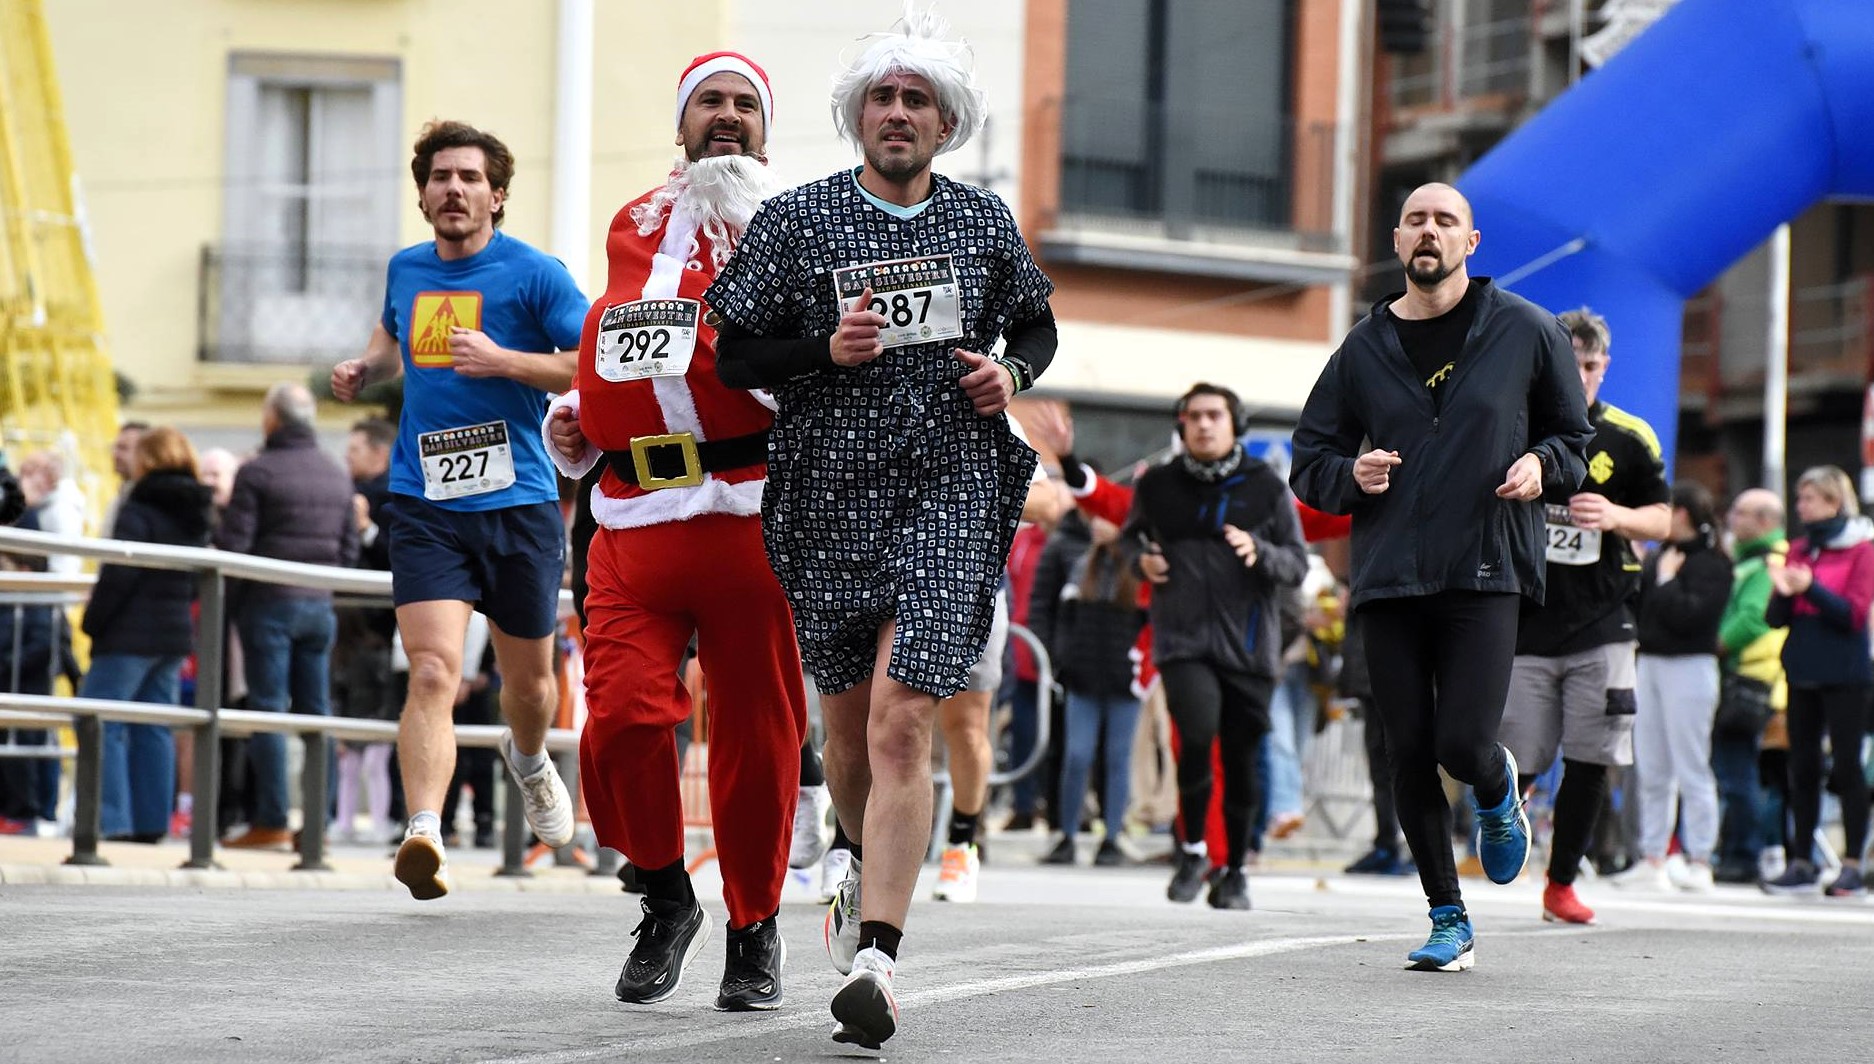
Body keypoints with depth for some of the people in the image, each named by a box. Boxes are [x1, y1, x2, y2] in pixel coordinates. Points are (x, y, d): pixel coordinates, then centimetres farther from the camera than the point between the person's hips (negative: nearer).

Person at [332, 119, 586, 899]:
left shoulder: (533, 273, -5)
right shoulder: (405, 270, 10)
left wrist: (501, 360, -19)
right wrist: (365, 368, 13)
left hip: (518, 505, -1)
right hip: (424, 507, 2)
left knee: (528, 679, 15)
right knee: (433, 672, -18)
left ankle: (529, 762, 50)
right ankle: (424, 835, -29)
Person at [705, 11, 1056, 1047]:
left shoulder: (986, 222, 9)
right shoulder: (794, 221, 4)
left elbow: (1036, 324, 24)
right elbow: (732, 353, 3)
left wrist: (1012, 372, 3)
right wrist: (827, 349, -13)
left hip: (952, 492, -1)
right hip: (829, 493, 1)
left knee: (901, 721, -15)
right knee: (849, 719, 13)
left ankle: (875, 956, -20)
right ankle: (868, 870, 44)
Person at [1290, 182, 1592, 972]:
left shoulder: (1526, 332, 5)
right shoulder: (1364, 348, 10)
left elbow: (1574, 435, 16)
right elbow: (1308, 462, 15)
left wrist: (1542, 463, -6)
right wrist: (1349, 476, -7)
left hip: (1486, 572, -3)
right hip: (1389, 579, 3)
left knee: (1464, 743, -13)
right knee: (1409, 756, 1)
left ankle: (1498, 794, 25)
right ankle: (1449, 920, 14)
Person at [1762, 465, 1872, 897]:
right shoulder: (1798, 549, 12)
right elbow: (1776, 618, 10)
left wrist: (1811, 588, -22)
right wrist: (1783, 591, -12)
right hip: (1803, 671, 6)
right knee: (1803, 767, 6)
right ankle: (1801, 862, 10)